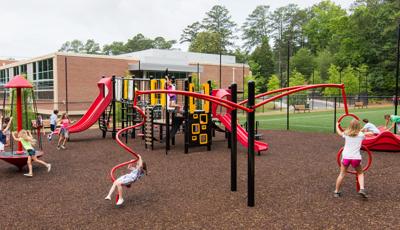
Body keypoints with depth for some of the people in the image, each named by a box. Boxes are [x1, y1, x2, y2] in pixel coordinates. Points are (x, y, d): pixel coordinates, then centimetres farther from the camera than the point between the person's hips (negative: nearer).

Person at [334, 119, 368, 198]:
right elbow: (364, 137, 28)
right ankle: (362, 189, 1)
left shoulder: (346, 134, 6)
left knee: (342, 174, 11)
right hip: (356, 157, -1)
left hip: (346, 157, 1)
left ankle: (336, 191, 14)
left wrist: (337, 126, 46)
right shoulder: (361, 135, 4)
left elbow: (339, 132, 28)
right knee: (360, 173, 20)